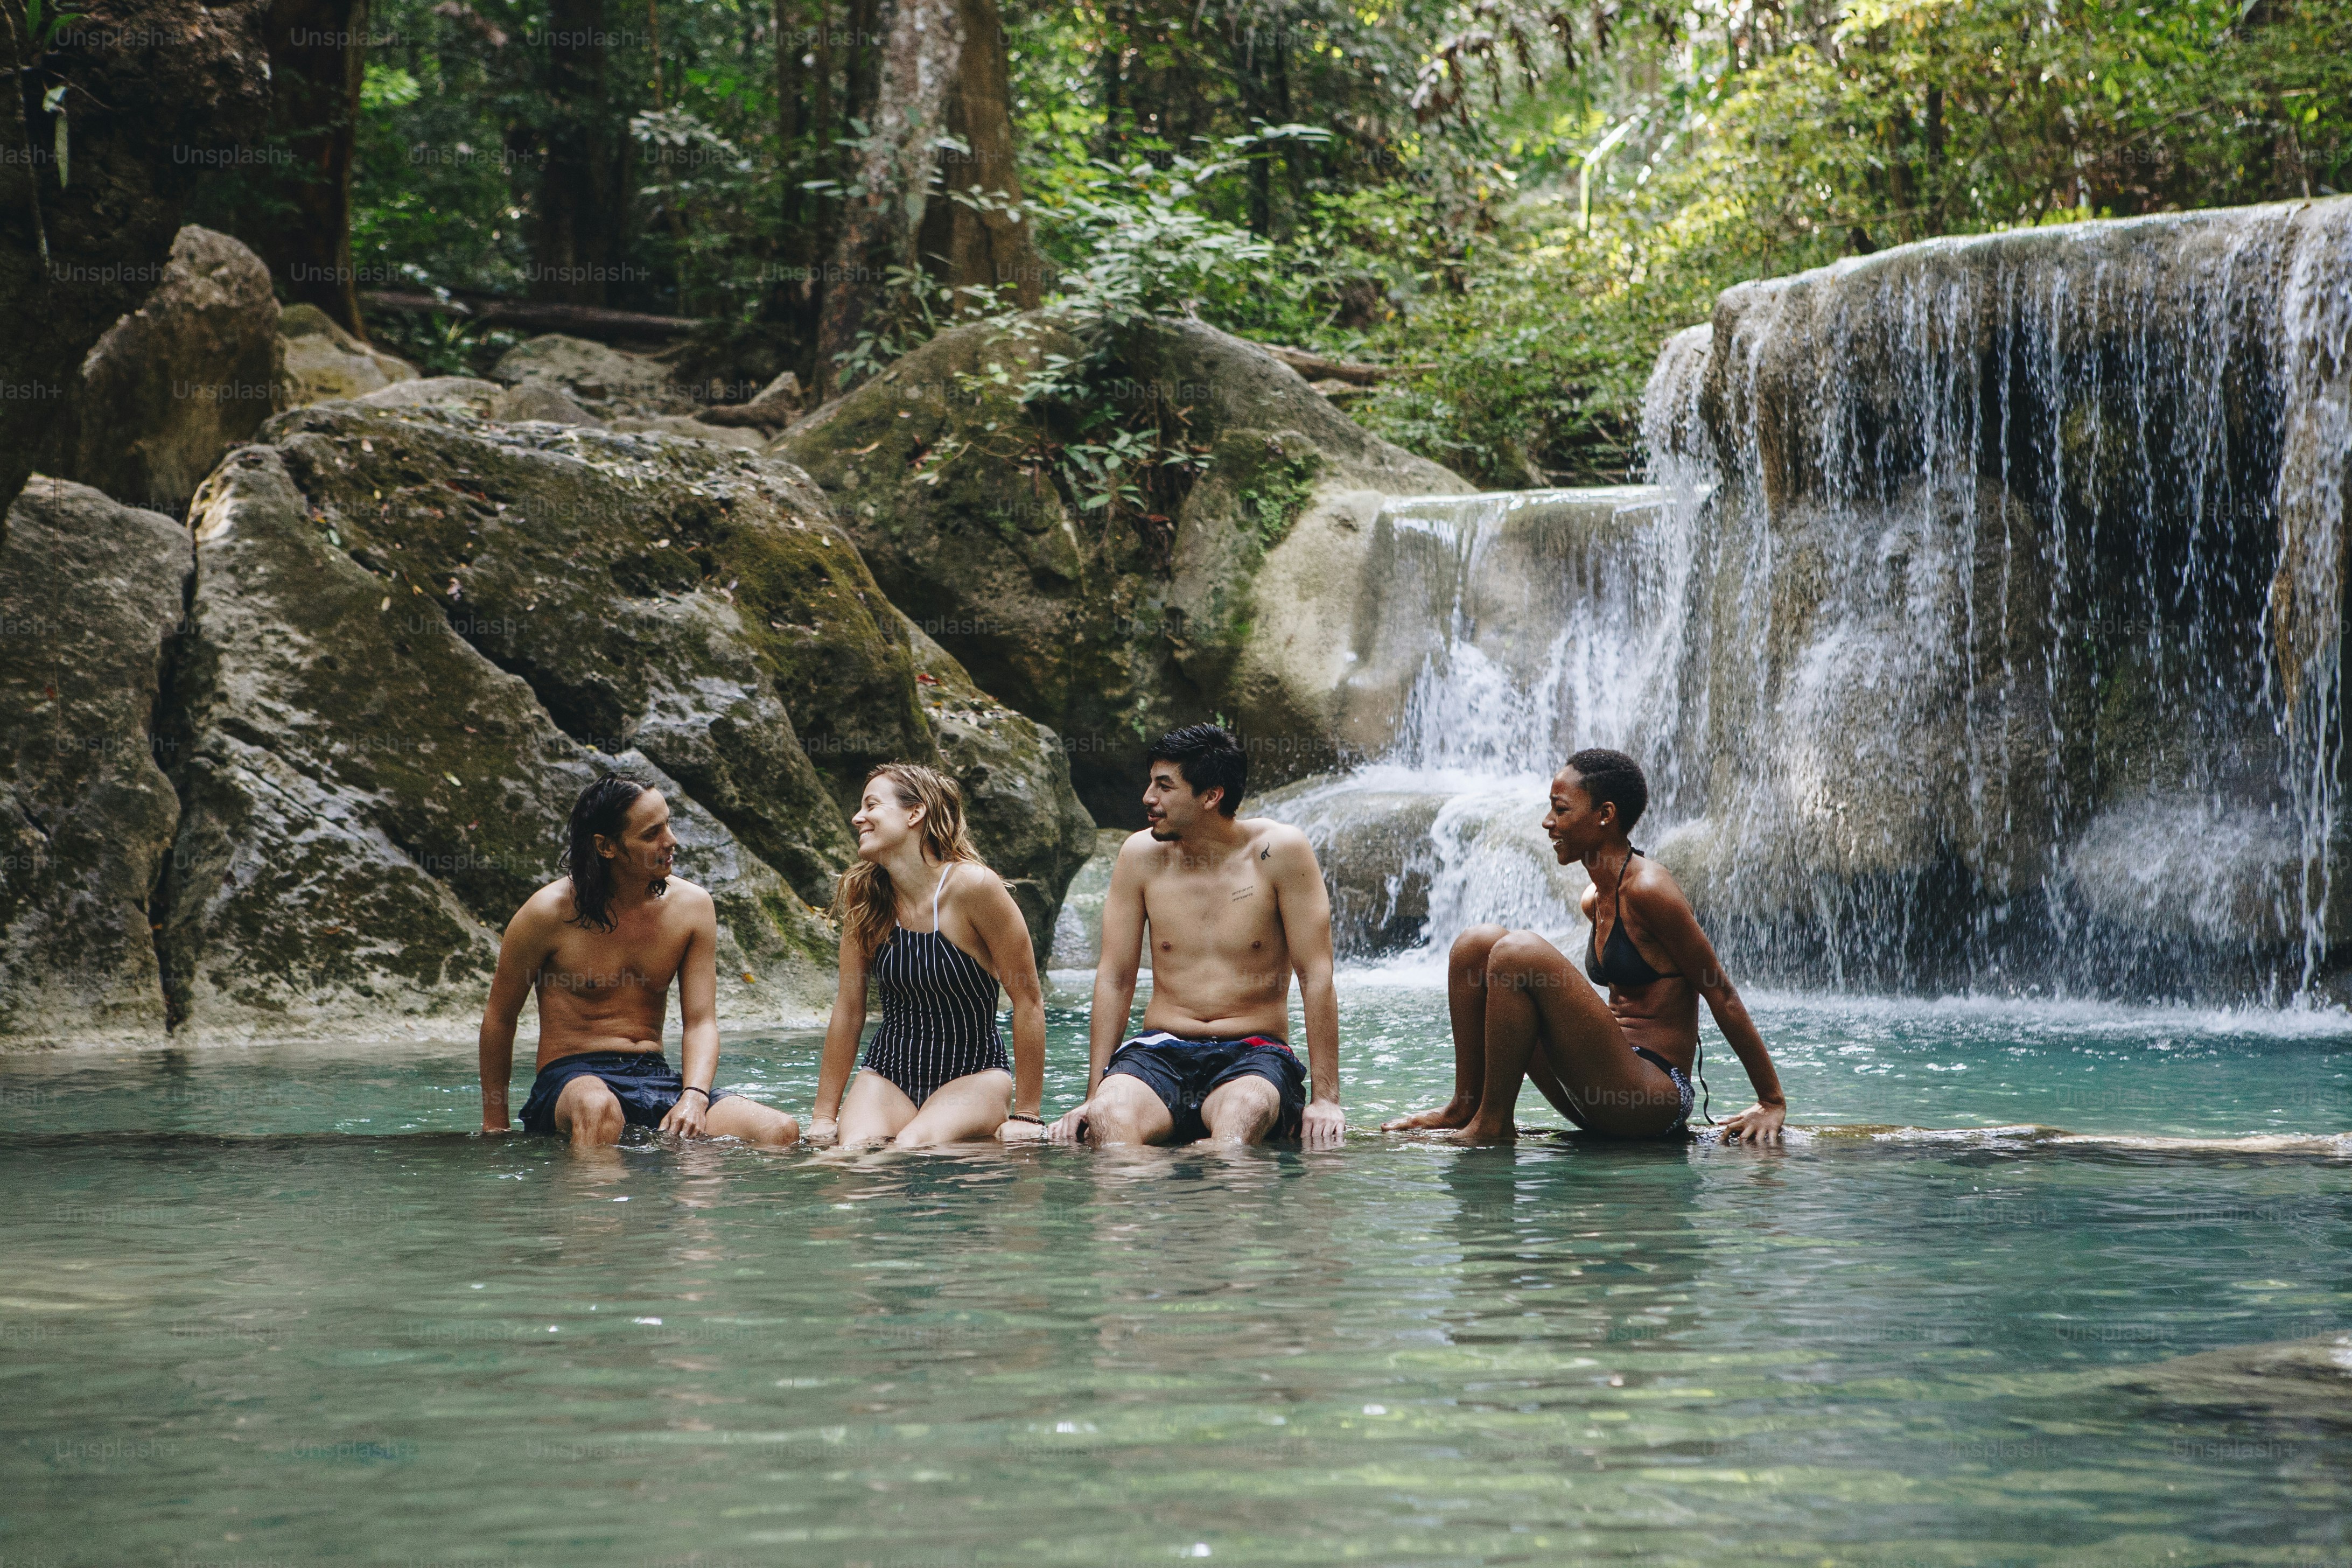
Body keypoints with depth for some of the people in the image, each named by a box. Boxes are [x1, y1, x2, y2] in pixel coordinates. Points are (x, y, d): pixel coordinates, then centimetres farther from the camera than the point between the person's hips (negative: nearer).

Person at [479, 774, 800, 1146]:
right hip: (571, 1080, -4)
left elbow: (701, 1021, 2)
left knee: (781, 1130, -20)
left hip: (655, 1075, 4)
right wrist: (495, 1124, 9)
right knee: (598, 1110, -43)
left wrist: (694, 1098, -18)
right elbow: (499, 1017, 4)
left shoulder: (692, 906, 2)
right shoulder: (550, 912, -9)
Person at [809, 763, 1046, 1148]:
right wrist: (824, 1116, 2)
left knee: (913, 1148, -32)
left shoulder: (973, 886, -17)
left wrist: (1025, 1115, -11)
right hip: (887, 1073, 3)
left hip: (974, 1074, -3)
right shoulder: (864, 895, -3)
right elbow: (848, 1008, 3)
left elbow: (1028, 999, -12)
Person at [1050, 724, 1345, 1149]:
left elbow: (1316, 977, -4)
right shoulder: (1140, 854, 4)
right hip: (1161, 1053, 3)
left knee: (1243, 1110, -40)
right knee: (1109, 1114, -34)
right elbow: (1115, 978, 7)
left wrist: (1326, 1099, -11)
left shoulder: (1281, 851, -4)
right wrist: (1093, 1095, 1)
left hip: (1254, 1054, -2)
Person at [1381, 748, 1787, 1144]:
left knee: (1518, 952, -24)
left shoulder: (1648, 889, -14)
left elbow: (1721, 995, -11)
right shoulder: (1595, 901, 13)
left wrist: (1773, 1104, -9)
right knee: (1477, 943, 6)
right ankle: (1464, 1107, 4)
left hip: (1651, 1101, -9)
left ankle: (1491, 1124, -15)